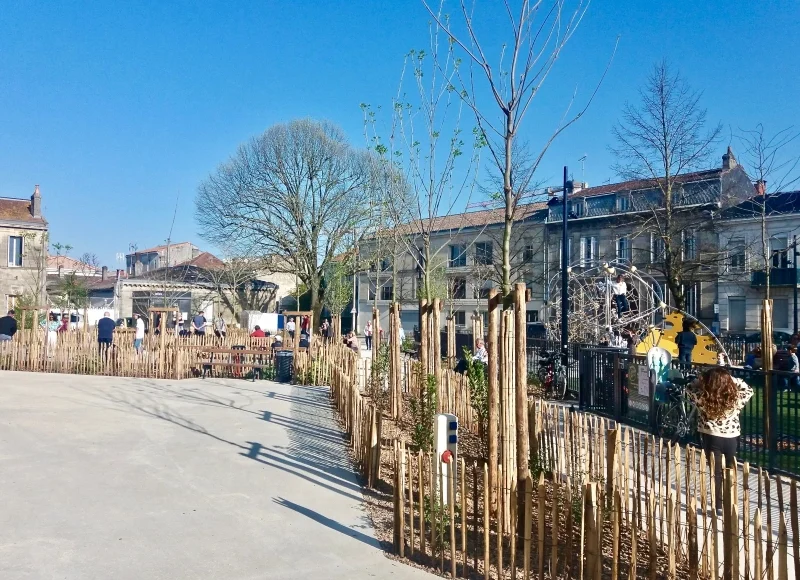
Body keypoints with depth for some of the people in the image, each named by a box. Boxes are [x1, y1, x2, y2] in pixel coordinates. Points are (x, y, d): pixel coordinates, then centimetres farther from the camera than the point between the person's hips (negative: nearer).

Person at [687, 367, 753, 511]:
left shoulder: (702, 398, -20)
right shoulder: (736, 398, -16)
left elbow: (690, 389, 1)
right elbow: (749, 390, 5)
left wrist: (702, 379, -6)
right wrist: (732, 379, -3)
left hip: (711, 438, -2)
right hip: (732, 437, 2)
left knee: (716, 472, 8)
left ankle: (719, 507, 13)